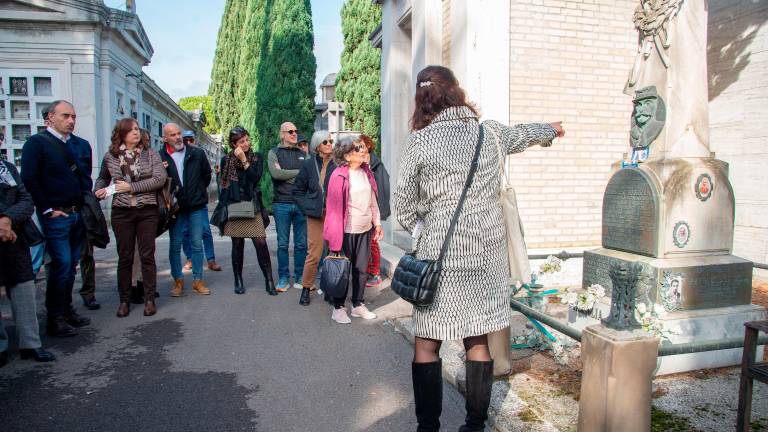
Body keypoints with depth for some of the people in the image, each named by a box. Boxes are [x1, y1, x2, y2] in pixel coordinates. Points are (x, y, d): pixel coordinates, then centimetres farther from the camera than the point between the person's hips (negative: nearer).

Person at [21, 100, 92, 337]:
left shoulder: (82, 145, 13)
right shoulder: (36, 143, -5)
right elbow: (29, 179, -10)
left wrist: (86, 204, 9)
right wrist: (47, 209, -11)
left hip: (78, 215, 6)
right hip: (55, 215, -6)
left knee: (71, 265, 11)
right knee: (61, 264, -6)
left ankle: (67, 310, 23)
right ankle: (55, 318, 4)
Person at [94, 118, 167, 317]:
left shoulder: (150, 153, 1)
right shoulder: (110, 156, 6)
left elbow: (160, 178, -11)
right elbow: (102, 178, 23)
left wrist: (131, 187, -13)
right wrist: (99, 190, 3)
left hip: (147, 211, -1)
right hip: (121, 212, 1)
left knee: (147, 256, 2)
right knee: (124, 257, 6)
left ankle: (149, 299, 11)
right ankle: (124, 300, 16)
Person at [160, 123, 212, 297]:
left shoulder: (197, 153, 2)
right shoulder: (161, 157, -3)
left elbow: (207, 174, 14)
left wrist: (199, 191, 10)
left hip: (196, 206, 1)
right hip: (175, 207, -1)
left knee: (197, 244, 5)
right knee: (175, 245, 6)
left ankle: (198, 280, 13)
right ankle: (178, 281, 18)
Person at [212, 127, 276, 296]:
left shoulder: (256, 158, 6)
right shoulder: (226, 160, 7)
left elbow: (255, 178, -8)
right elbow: (224, 184, 10)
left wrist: (244, 160, -12)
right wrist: (224, 208, 4)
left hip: (252, 206, 0)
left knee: (261, 243, -9)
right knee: (237, 244, 5)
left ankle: (269, 281, -2)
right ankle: (238, 281, 18)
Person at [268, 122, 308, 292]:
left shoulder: (303, 154, 14)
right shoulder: (274, 153, 6)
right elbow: (276, 173, -11)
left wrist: (287, 176, -9)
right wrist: (298, 172, -5)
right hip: (282, 204, -2)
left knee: (302, 244, 5)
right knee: (282, 244, 4)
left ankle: (300, 277, 15)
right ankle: (283, 278, 14)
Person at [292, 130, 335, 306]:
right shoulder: (309, 165, 2)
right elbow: (298, 191, 9)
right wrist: (309, 208, -1)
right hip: (316, 216, 0)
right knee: (314, 255, 0)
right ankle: (306, 288, 17)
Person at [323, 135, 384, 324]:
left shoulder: (366, 172, 7)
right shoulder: (339, 175, -13)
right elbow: (334, 206, -12)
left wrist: (377, 223, 13)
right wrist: (336, 234, -12)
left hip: (365, 230, 6)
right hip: (347, 231, -6)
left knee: (362, 269, 12)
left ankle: (358, 305, 26)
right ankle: (338, 308, 18)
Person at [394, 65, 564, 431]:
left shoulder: (420, 142, -7)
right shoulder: (489, 132, 4)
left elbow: (404, 207, -2)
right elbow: (521, 134, 27)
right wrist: (551, 129, 49)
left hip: (441, 257, -4)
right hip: (487, 255, 5)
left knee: (426, 346, 7)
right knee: (478, 343, 15)